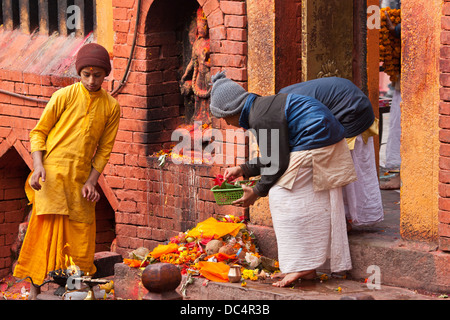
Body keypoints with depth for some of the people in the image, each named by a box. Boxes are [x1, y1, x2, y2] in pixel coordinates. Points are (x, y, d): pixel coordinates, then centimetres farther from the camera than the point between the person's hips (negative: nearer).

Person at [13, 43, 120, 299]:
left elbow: (104, 149, 10)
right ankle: (36, 289, -5)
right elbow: (39, 132, 1)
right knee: (47, 230, -9)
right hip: (53, 171, -3)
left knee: (80, 235, 4)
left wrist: (92, 181, -1)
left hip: (81, 177, 4)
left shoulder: (111, 107, 7)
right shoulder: (64, 96, -2)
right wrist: (38, 165, -14)